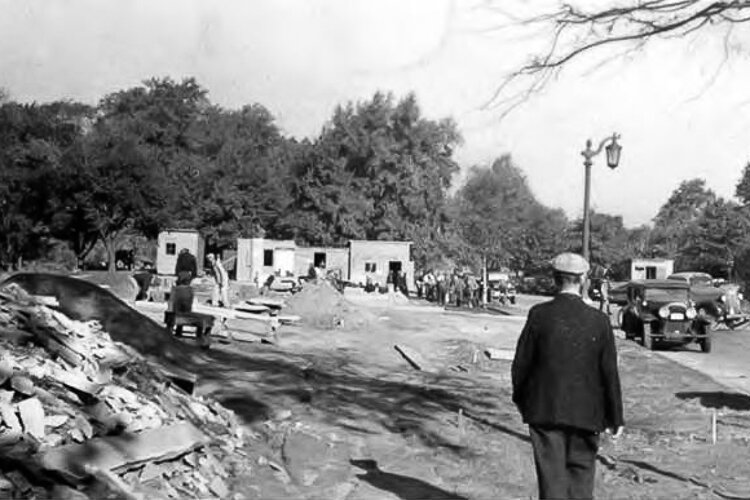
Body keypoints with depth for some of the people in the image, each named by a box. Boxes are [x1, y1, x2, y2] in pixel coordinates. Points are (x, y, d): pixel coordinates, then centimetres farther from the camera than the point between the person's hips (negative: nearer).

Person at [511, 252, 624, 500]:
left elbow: (521, 363, -4)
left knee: (551, 475, 6)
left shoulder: (539, 314, -9)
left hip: (545, 410, -1)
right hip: (586, 414, 1)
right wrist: (615, 418, 8)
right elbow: (609, 373, -2)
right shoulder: (598, 321, -6)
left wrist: (520, 399, 13)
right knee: (581, 475, 15)